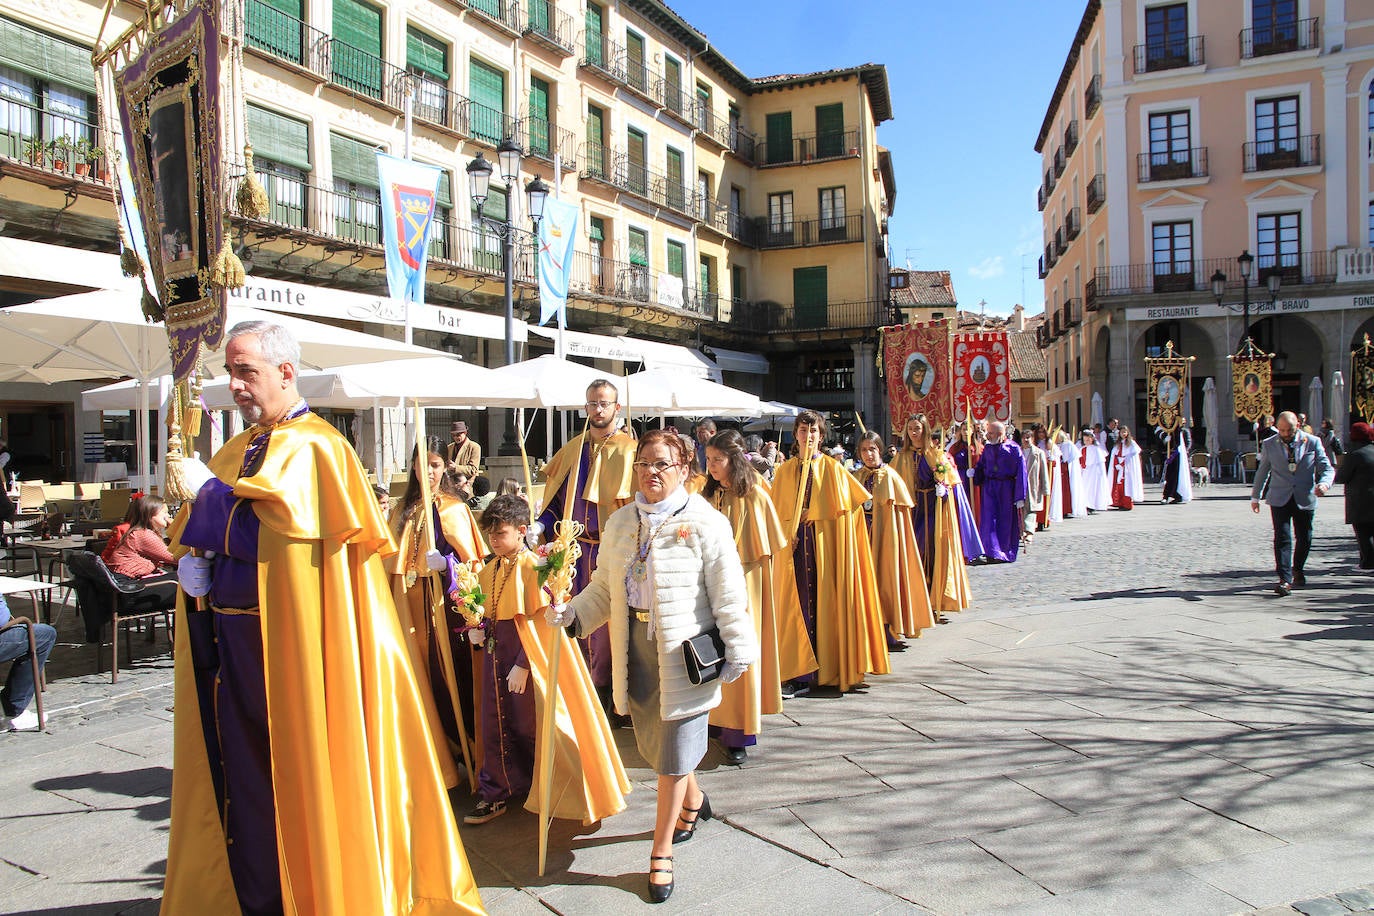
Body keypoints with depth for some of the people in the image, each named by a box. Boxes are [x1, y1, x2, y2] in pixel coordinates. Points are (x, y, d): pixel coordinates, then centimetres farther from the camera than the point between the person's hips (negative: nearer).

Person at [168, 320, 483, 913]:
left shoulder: (315, 447, -12)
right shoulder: (237, 451, 14)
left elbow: (267, 535, -23)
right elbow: (193, 530, 16)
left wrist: (208, 497, -10)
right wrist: (189, 558, -6)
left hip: (284, 643, -8)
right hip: (228, 637, 8)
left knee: (292, 776, 4)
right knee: (240, 775, 17)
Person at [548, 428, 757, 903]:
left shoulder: (704, 523, -9)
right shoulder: (620, 523, 8)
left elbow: (728, 594, -8)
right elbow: (604, 586, 14)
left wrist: (738, 650, -8)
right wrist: (571, 614, 0)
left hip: (683, 649, -5)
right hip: (635, 645, 5)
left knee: (674, 750, 2)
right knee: (651, 737, 17)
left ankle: (661, 853, 20)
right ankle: (694, 801, 47)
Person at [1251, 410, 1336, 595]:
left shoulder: (1313, 442, 1)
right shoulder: (1269, 445, 3)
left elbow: (1327, 467, 1)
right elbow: (1262, 471, 14)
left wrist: (1324, 483, -22)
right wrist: (1255, 496, 16)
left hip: (1305, 499, 1)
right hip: (1280, 499, -1)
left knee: (1304, 538, 11)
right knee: (1282, 538, -10)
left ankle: (1297, 570, 37)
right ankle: (1285, 579, -12)